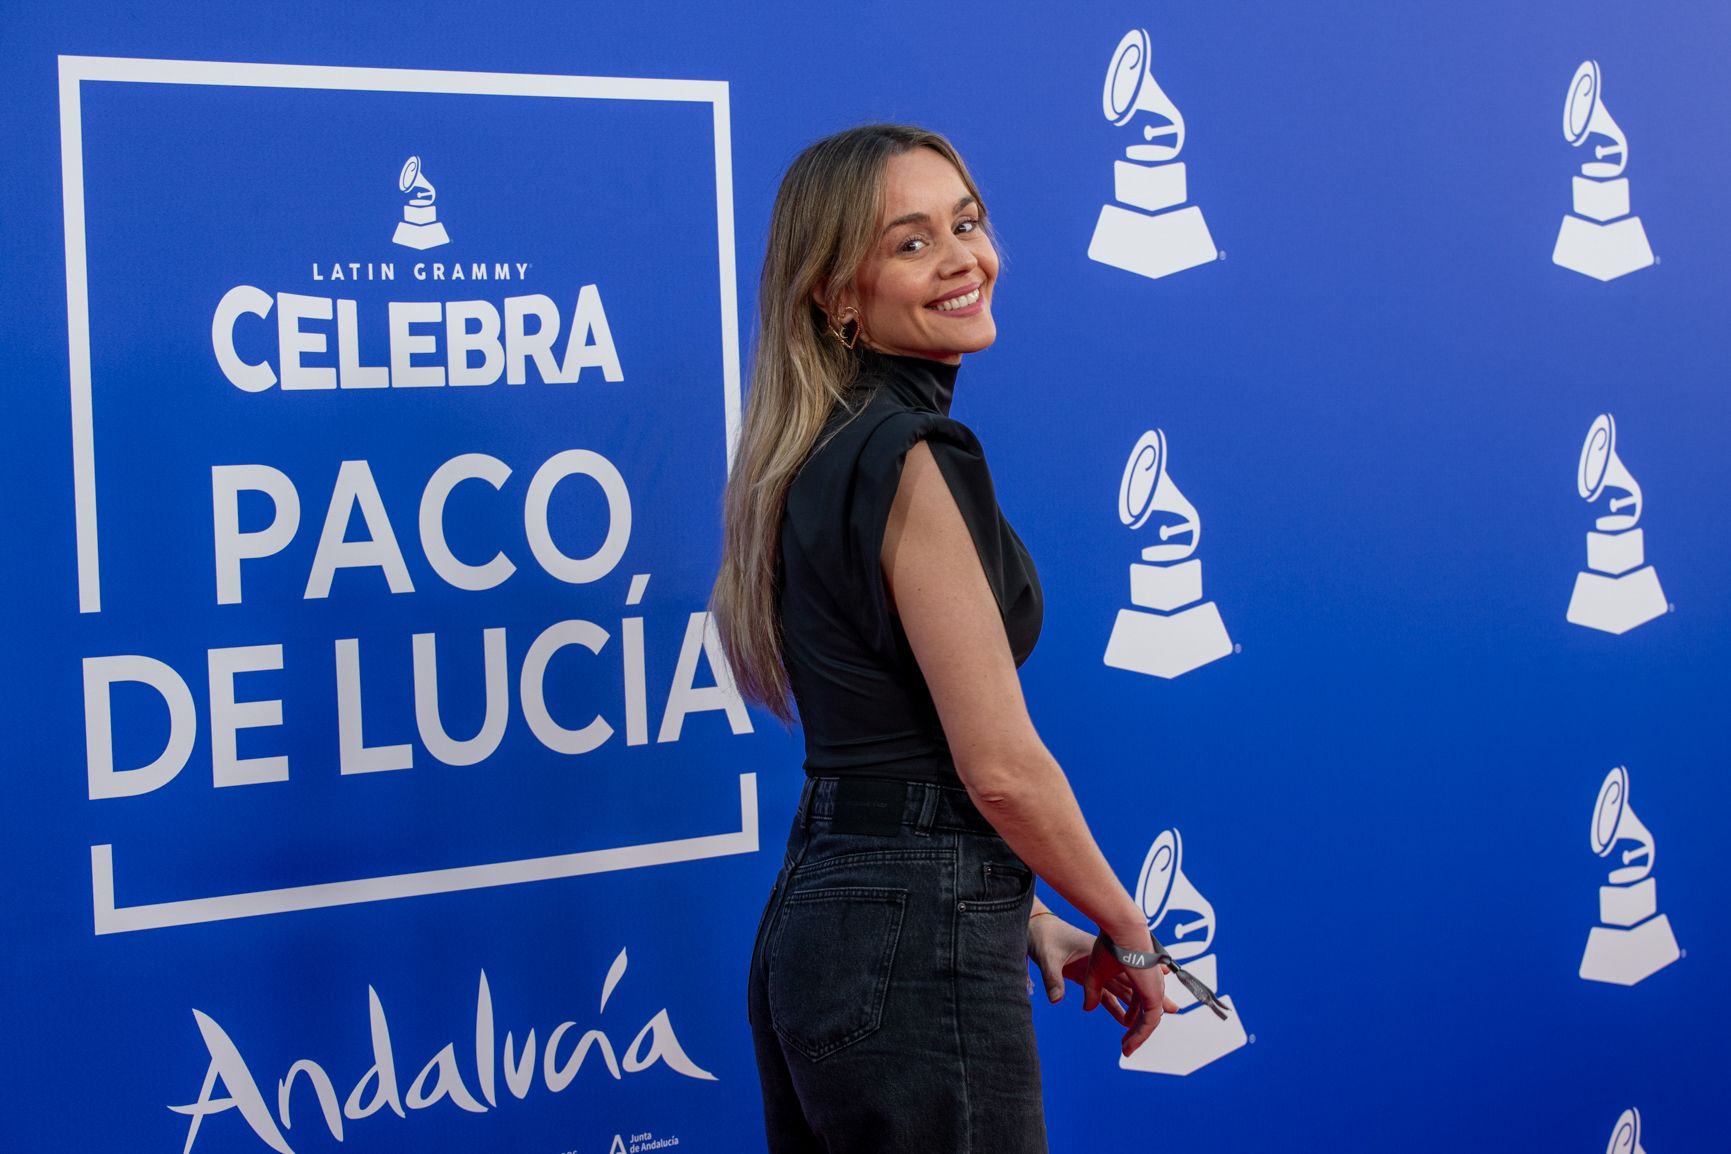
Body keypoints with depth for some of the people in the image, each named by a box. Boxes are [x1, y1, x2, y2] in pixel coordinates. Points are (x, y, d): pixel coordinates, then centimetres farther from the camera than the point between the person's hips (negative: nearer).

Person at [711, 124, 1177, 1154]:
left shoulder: (818, 457, 12)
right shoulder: (915, 456, -15)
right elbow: (1000, 765, -17)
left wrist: (1019, 917, 17)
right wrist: (1130, 934, -2)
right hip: (916, 956, -9)